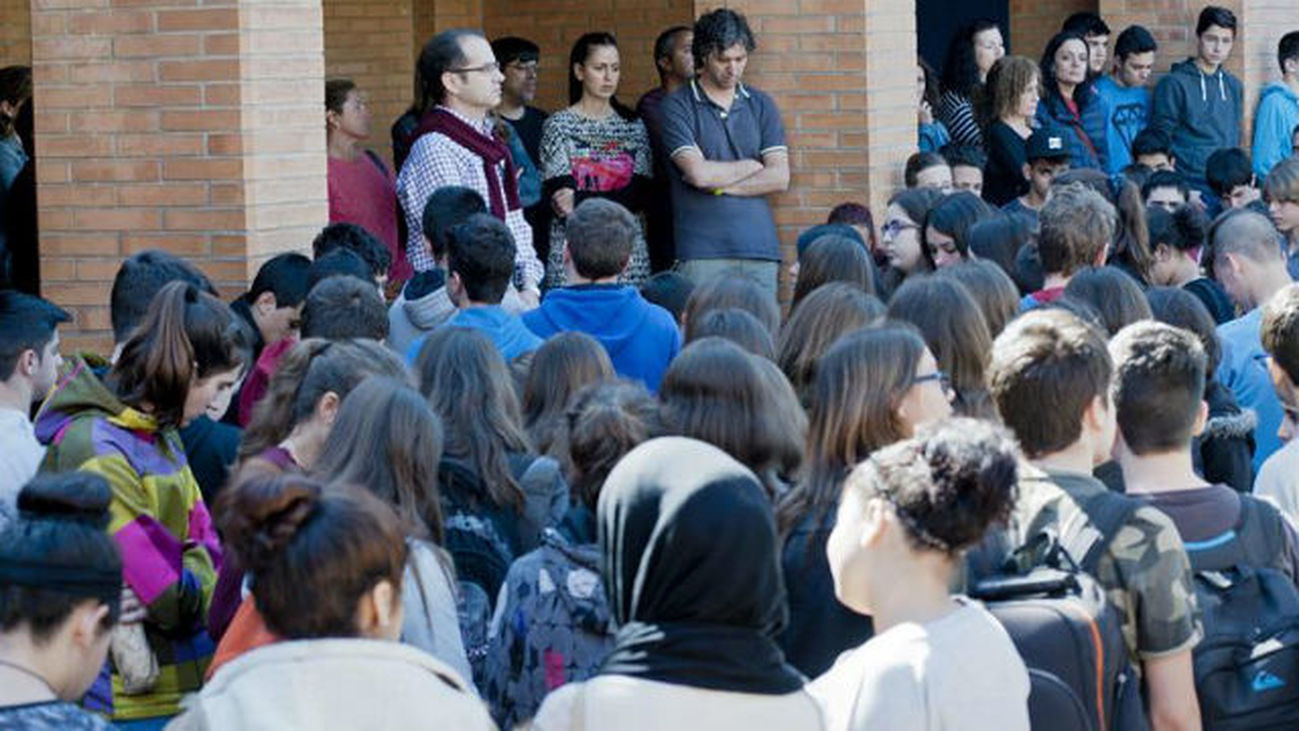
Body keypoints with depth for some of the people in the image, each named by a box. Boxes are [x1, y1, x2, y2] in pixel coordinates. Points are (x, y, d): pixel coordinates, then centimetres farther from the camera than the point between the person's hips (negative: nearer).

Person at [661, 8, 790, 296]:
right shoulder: (677, 106, 3)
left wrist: (718, 184, -3)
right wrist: (753, 166, 5)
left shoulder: (761, 105, 15)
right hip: (702, 253, -3)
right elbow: (698, 173, -9)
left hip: (759, 250, 3)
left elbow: (779, 178, 5)